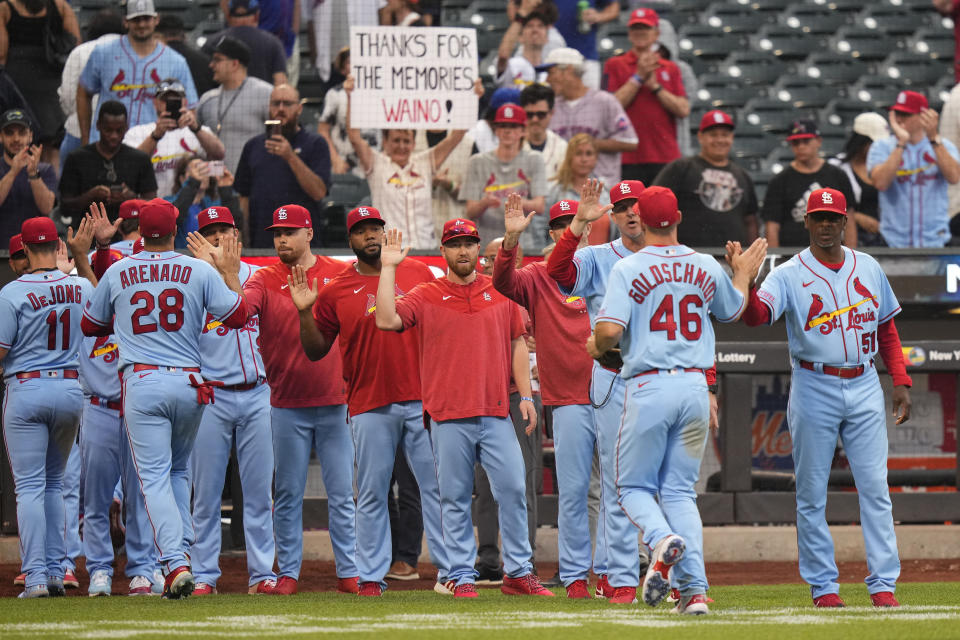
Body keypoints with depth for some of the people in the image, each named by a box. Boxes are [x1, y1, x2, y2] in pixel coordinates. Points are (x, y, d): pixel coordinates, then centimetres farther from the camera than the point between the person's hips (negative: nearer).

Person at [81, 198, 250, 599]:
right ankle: (180, 549, 15)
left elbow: (91, 326, 16)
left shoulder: (117, 273, 4)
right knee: (178, 471, 21)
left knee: (155, 477, -4)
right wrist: (231, 273, 15)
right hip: (189, 384, 2)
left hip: (142, 384, -2)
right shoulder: (200, 271, 0)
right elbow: (237, 315, 1)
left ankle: (176, 563, -18)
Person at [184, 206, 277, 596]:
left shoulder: (258, 276, 11)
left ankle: (261, 573, 7)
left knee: (259, 489, 3)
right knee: (206, 491, 0)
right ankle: (204, 575, 4)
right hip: (212, 398, -2)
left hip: (257, 394, 2)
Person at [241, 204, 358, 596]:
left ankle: (349, 572, 7)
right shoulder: (264, 280, 1)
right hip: (287, 406, 0)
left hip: (336, 402, 0)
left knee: (342, 492, 3)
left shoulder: (340, 275, 4)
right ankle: (287, 573, 10)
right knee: (287, 494, 4)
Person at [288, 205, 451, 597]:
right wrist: (305, 312, -6)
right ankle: (371, 577, 7)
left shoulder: (419, 274, 9)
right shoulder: (335, 292, 6)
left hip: (422, 400, 1)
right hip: (370, 406, -1)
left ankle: (448, 571, 2)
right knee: (371, 494, 2)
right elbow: (316, 351, 9)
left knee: (436, 484, -1)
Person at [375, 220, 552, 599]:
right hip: (449, 416, -2)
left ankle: (519, 573, 8)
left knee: (512, 489, -1)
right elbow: (387, 320, -10)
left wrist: (525, 395, 8)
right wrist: (388, 268, -10)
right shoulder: (426, 296, 4)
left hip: (496, 412, 2)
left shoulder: (501, 292, 12)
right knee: (455, 498, 1)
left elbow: (517, 343, 15)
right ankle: (461, 577, 7)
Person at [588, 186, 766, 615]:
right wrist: (744, 274, 45)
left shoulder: (628, 269, -6)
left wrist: (595, 347, 6)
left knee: (634, 485, 9)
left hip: (649, 387, -4)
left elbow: (610, 330, -16)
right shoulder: (707, 268, 8)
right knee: (680, 490, 10)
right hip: (695, 387, 4)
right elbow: (734, 311, 27)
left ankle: (662, 539, -24)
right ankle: (694, 590, -3)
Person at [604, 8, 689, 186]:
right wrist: (639, 76, -7)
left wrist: (654, 86, -4)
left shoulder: (671, 69, 15)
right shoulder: (615, 65, 8)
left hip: (666, 158, 2)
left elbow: (684, 110, 4)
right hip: (629, 157, -2)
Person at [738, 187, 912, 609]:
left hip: (864, 385, 3)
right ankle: (823, 586, 7)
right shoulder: (790, 275, -4)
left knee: (875, 487, -2)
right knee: (811, 492, 0)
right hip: (814, 388, -3)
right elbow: (756, 315, -20)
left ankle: (883, 585, 0)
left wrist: (901, 383, 10)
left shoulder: (869, 269, 9)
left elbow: (887, 329, 17)